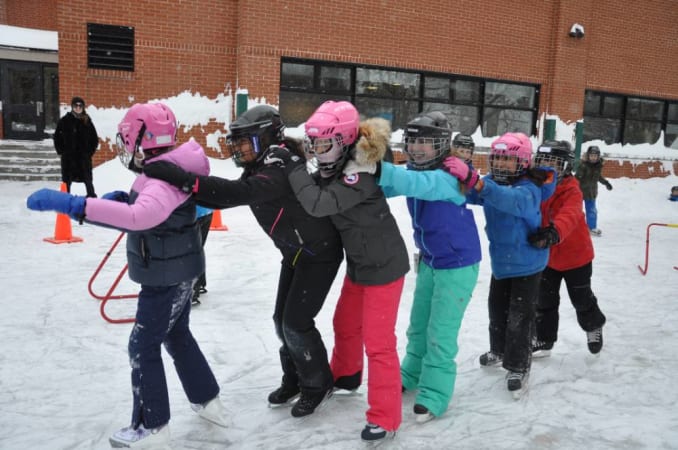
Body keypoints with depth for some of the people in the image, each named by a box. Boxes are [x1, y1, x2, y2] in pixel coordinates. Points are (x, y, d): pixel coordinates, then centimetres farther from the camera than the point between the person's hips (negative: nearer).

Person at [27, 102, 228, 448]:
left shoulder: (165, 179, -27)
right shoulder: (167, 169, 4)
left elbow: (139, 216, -46)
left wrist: (72, 205, -51)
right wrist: (122, 197, 1)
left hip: (166, 276, -10)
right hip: (178, 269, 10)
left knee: (143, 346, 3)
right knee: (177, 336, 23)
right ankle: (207, 401, 37)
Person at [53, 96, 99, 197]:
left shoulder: (87, 121, 3)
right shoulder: (64, 121, 0)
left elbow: (94, 139, 10)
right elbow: (57, 136, 6)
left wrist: (90, 151, 3)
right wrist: (60, 151, 1)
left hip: (84, 156, 0)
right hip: (68, 157, 0)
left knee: (87, 178, 5)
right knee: (67, 180, 7)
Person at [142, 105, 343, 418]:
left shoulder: (281, 171, -30)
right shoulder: (259, 169, 1)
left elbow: (237, 193, -45)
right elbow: (228, 197, -2)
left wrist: (184, 179, -51)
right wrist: (184, 189, -15)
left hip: (319, 253, -9)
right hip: (295, 253, 9)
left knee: (296, 323, -6)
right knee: (282, 320, 12)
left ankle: (317, 385, 17)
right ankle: (294, 379, 32)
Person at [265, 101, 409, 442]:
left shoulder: (359, 176, -28)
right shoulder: (334, 170, 1)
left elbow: (318, 204, -37)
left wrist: (294, 166, -29)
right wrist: (287, 168, -10)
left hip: (383, 266, -9)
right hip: (359, 263, 9)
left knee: (378, 341, -4)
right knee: (345, 324, 23)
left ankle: (385, 418, 8)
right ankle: (345, 375, 48)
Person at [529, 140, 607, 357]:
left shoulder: (571, 191, -25)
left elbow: (569, 216, -44)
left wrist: (554, 232, -62)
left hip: (575, 256, -4)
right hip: (547, 257, 4)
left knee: (582, 299, 16)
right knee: (544, 300, 12)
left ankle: (594, 326, 46)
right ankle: (544, 339, 27)